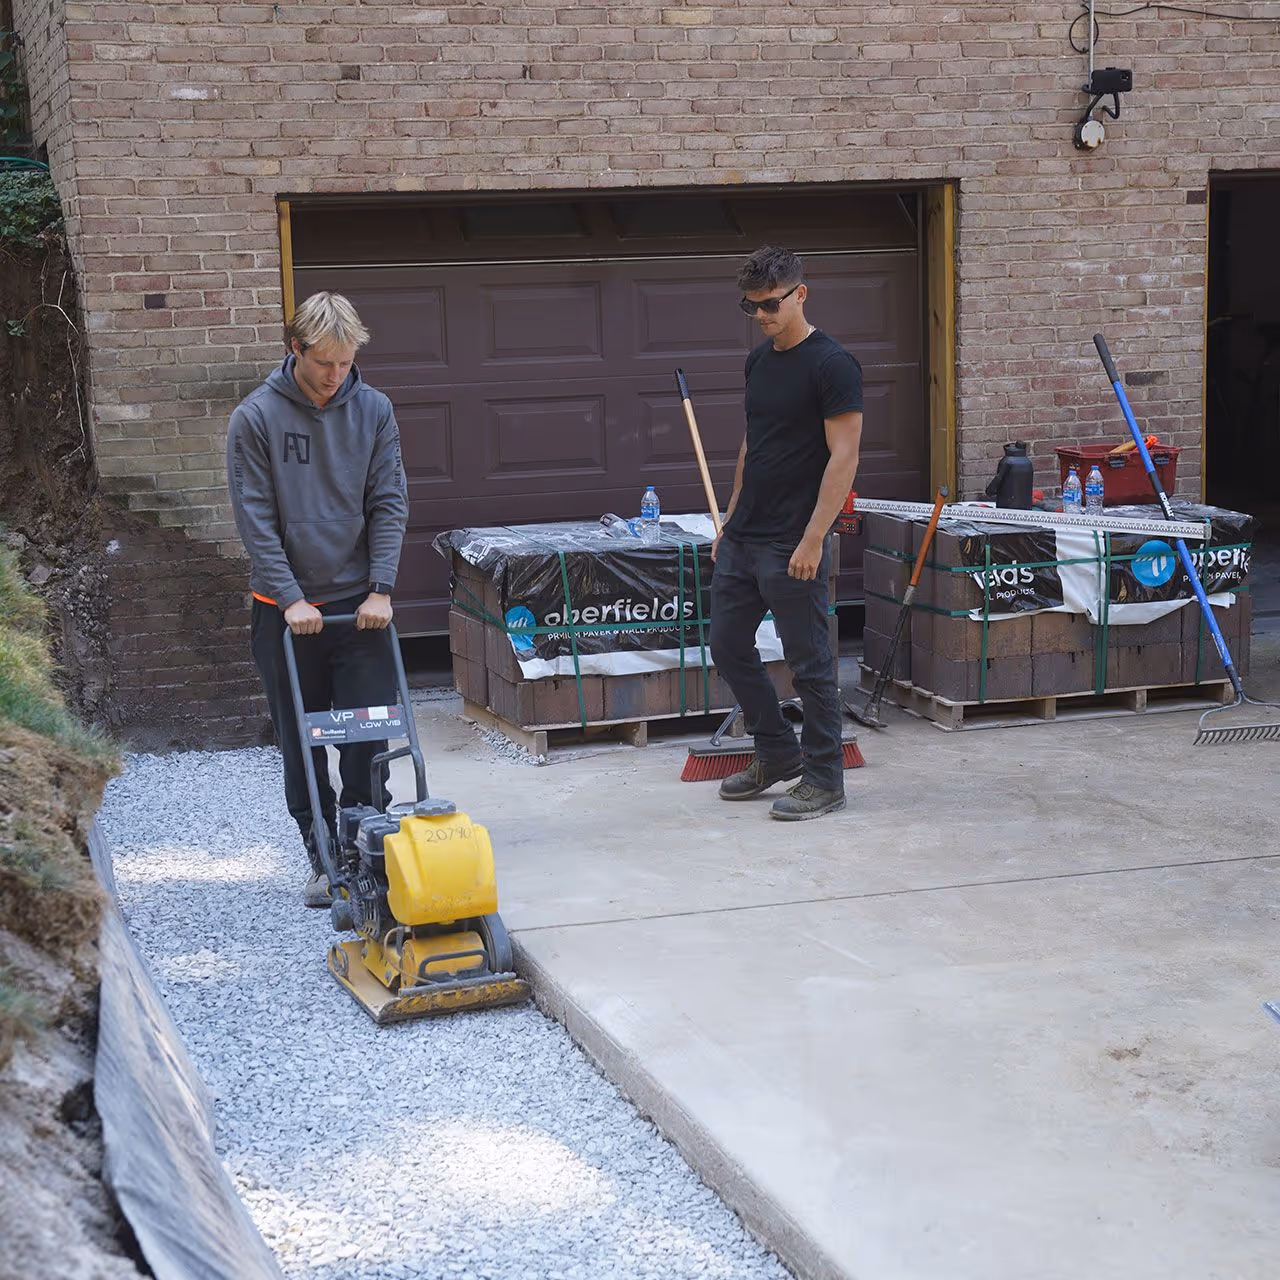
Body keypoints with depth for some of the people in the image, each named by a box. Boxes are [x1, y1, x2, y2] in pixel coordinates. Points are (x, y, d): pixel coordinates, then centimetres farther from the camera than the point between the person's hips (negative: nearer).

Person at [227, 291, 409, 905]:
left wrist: (381, 589, -8)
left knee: (368, 741, 0)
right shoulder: (256, 417, -7)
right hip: (285, 609, -1)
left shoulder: (373, 410, 1)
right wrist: (291, 599, -14)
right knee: (302, 746, 7)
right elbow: (256, 518, -8)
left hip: (359, 603, 1)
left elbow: (389, 504, 1)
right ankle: (323, 860, 19)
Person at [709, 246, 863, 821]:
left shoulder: (831, 364, -14)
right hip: (742, 539, 9)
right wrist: (730, 521, 18)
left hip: (793, 546, -9)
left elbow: (843, 456, -17)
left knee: (809, 662, -1)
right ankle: (778, 752, 30)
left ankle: (824, 779, 11)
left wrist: (813, 540, -21)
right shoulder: (759, 361, 13)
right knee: (728, 647, 14)